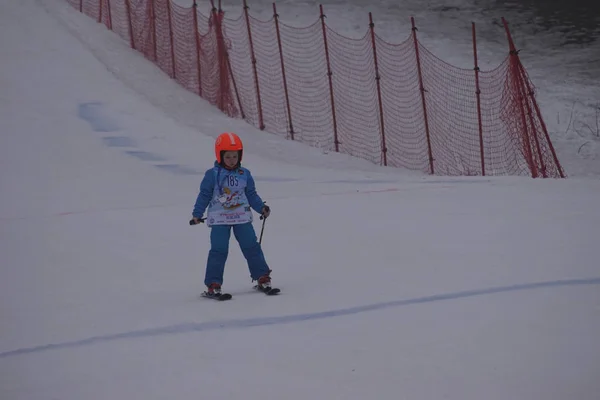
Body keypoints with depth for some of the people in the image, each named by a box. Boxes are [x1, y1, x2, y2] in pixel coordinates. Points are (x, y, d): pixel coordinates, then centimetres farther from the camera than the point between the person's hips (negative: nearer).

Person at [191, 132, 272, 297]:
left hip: (242, 217, 3)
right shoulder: (212, 175, -4)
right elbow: (204, 195, -1)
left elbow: (251, 195, 12)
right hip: (219, 219, -3)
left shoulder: (244, 174, 6)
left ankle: (263, 277, 13)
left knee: (251, 247, 3)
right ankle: (213, 284, -3)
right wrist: (197, 214, -6)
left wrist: (262, 208, 1)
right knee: (218, 250, -7)